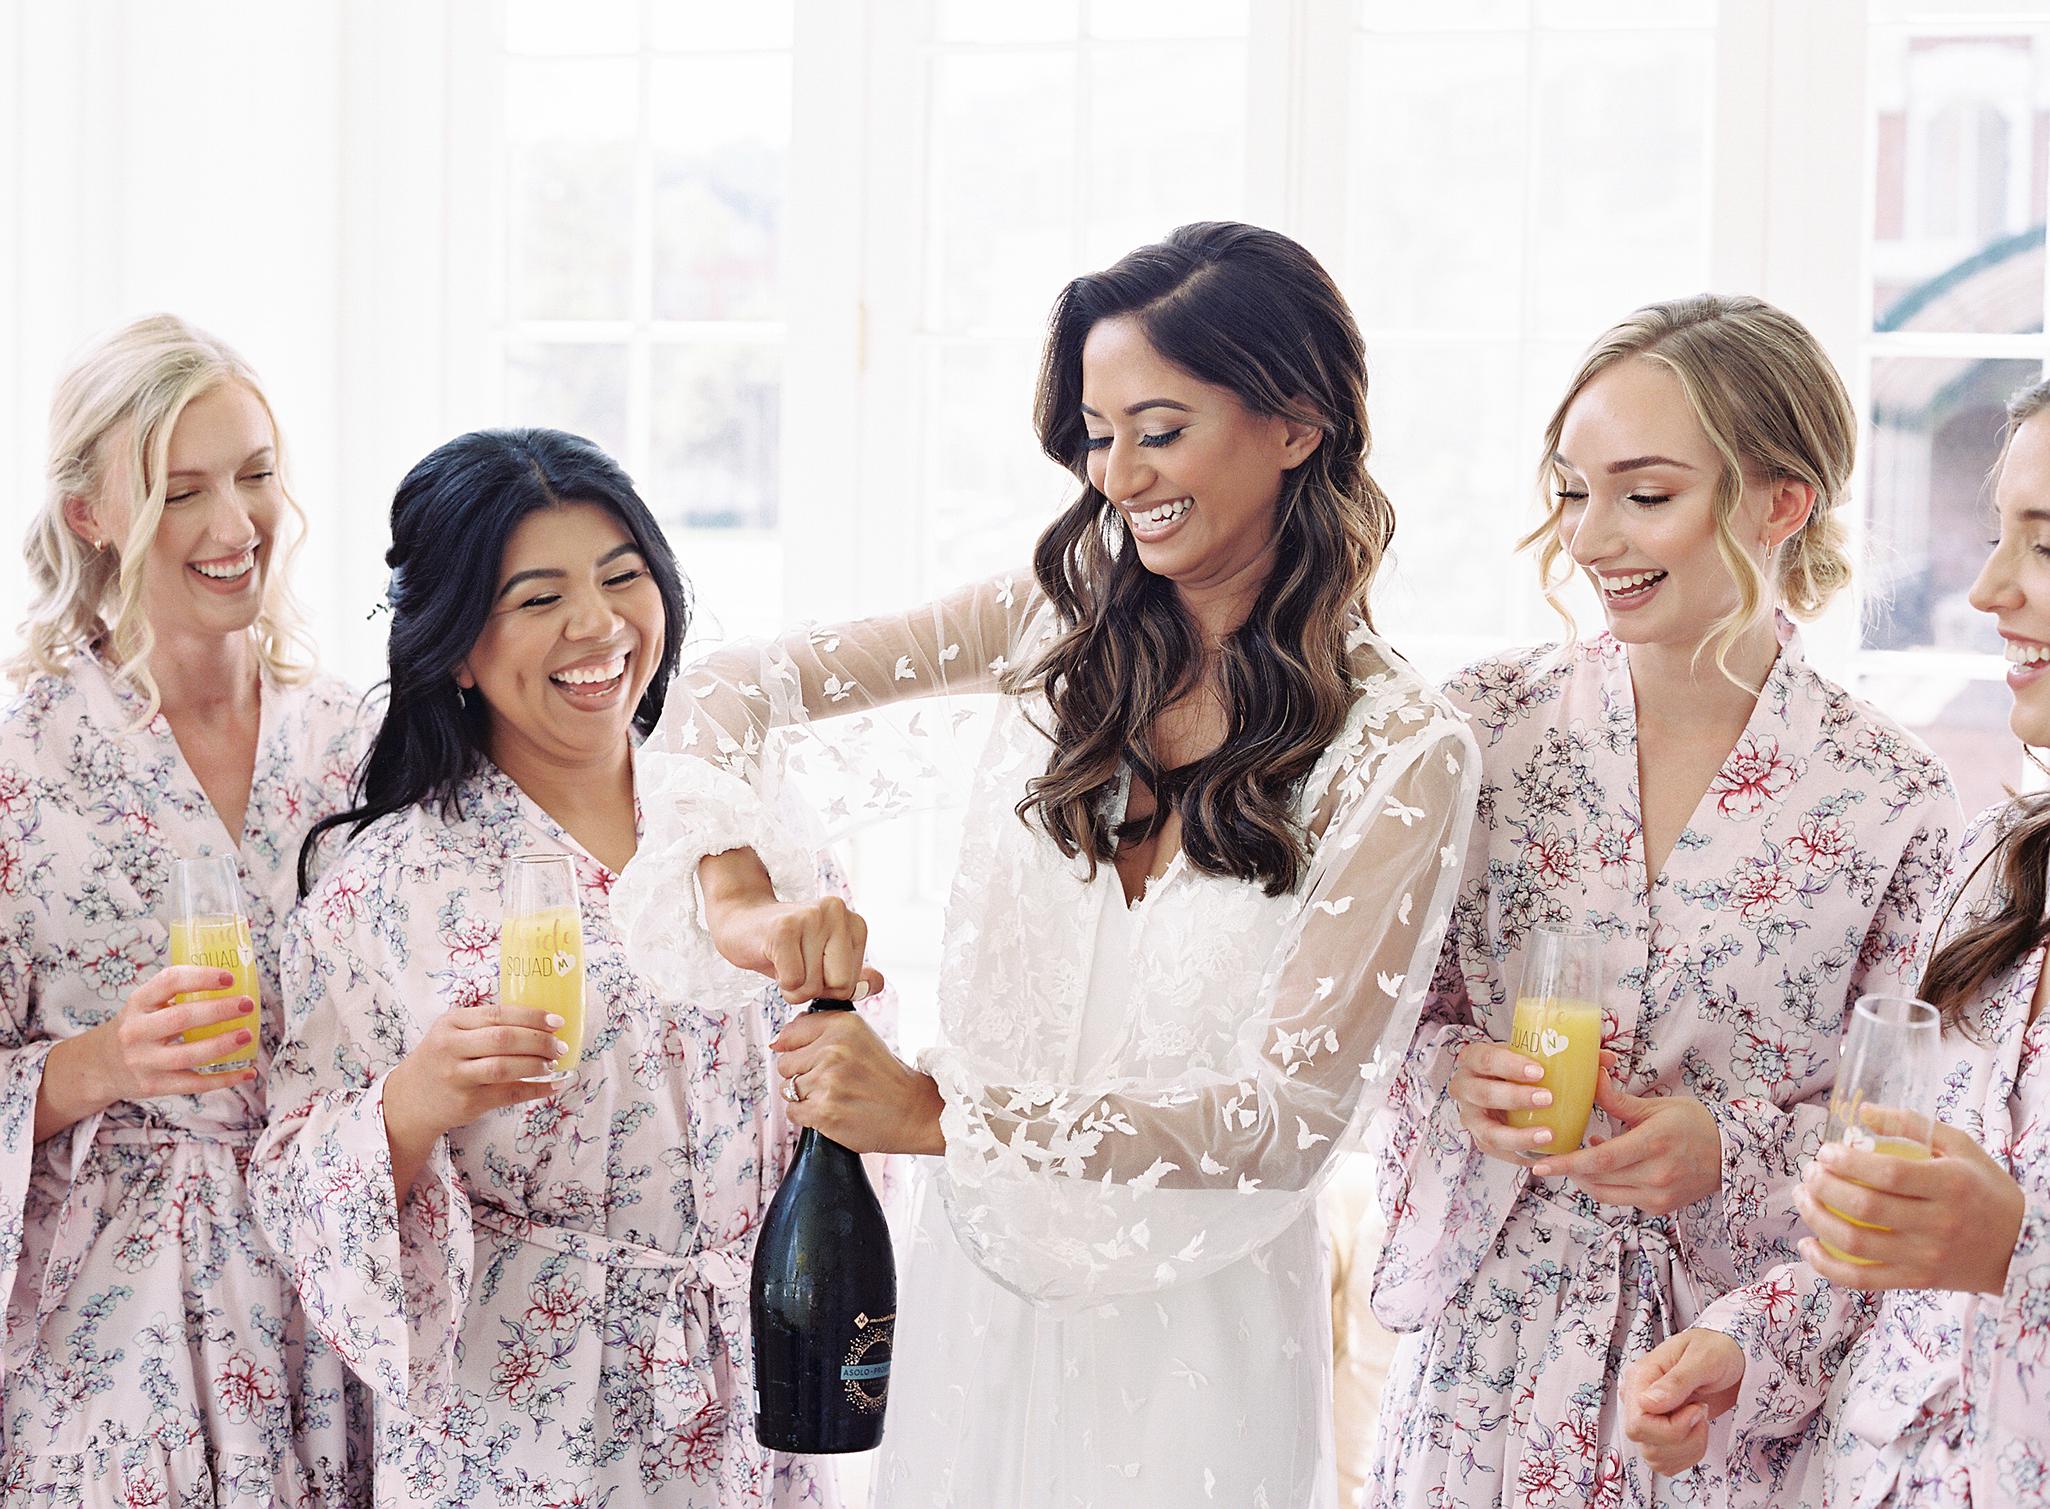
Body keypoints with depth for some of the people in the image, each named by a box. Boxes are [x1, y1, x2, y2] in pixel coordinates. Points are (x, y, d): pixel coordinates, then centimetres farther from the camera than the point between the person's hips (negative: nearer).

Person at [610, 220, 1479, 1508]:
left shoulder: (1401, 753, -13)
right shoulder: (1063, 623, -1)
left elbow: (1293, 1111, -18)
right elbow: (736, 688, 0)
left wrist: (941, 1114, -24)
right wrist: (738, 892, -21)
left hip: (1190, 1317, -3)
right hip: (977, 1275, 4)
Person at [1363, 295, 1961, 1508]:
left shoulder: (1893, 802, -8)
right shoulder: (1485, 726, -3)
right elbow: (1392, 1012, 7)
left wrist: (1734, 1151, -18)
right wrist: (1458, 1081, -14)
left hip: (1743, 1357, -1)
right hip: (1488, 1347, 2)